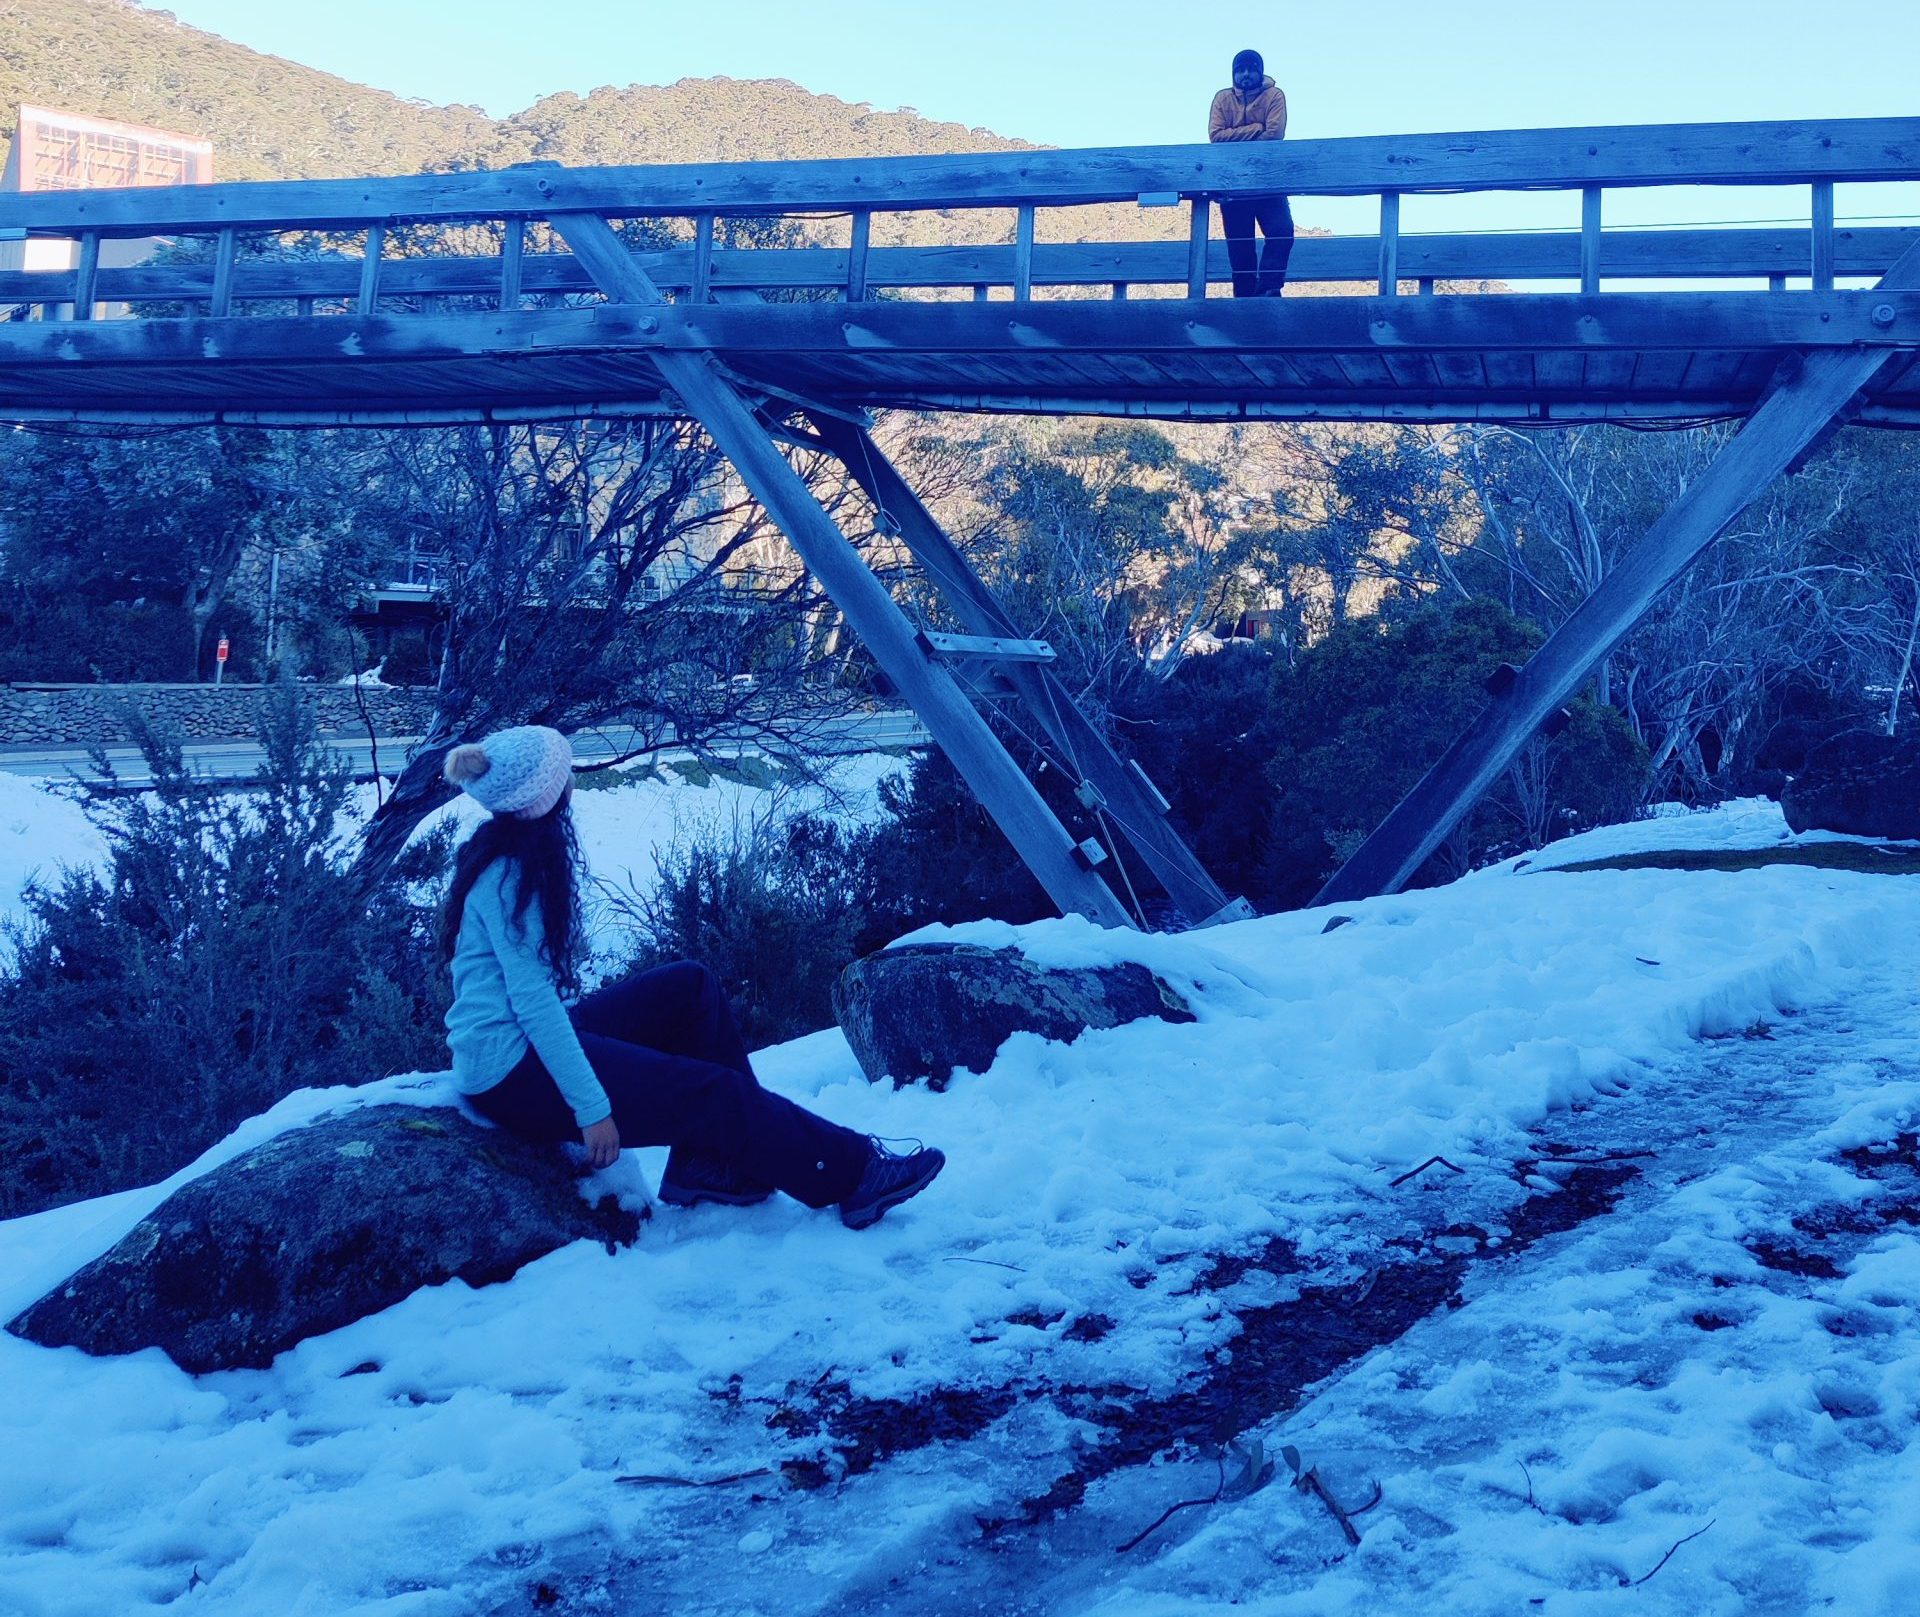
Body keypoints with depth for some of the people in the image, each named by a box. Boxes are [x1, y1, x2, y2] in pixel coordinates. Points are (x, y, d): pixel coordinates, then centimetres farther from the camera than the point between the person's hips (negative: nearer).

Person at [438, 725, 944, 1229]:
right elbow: (531, 1000, -24)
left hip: (523, 1044, 10)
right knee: (713, 1091, -11)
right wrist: (591, 1108, -25)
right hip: (512, 1076, -10)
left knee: (690, 987, 5)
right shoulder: (510, 874, -19)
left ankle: (712, 1162, 3)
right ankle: (853, 1173, 0)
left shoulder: (509, 857, 10)